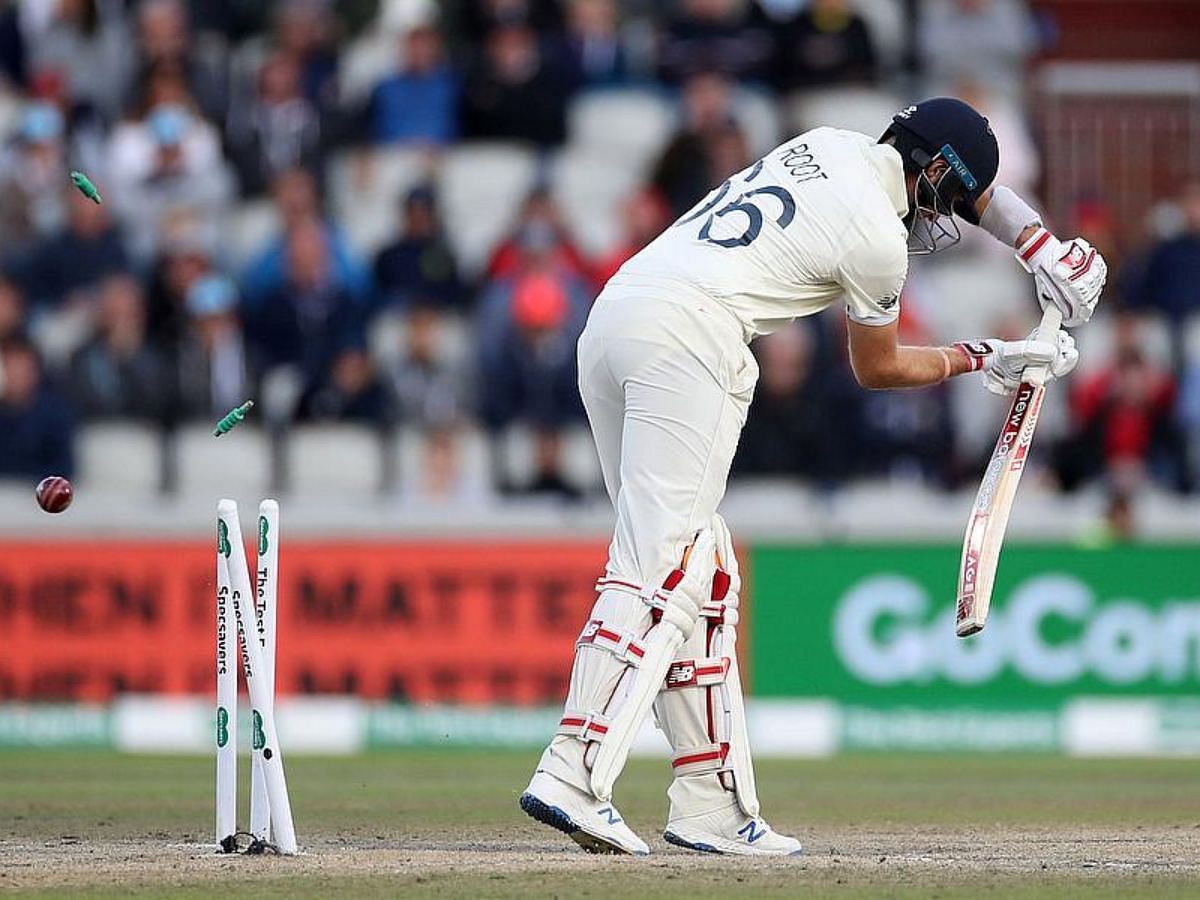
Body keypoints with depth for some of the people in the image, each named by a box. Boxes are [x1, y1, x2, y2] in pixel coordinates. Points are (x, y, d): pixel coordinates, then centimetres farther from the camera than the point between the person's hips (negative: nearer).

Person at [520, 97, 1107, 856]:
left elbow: (967, 180, 41)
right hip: (690, 334, -9)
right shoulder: (880, 240, -1)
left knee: (704, 567, 10)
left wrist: (1042, 247, 35)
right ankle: (573, 775, -27)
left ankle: (712, 801, 8)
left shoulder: (830, 145, 22)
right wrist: (981, 360, 29)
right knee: (661, 565, -14)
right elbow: (876, 369, 17)